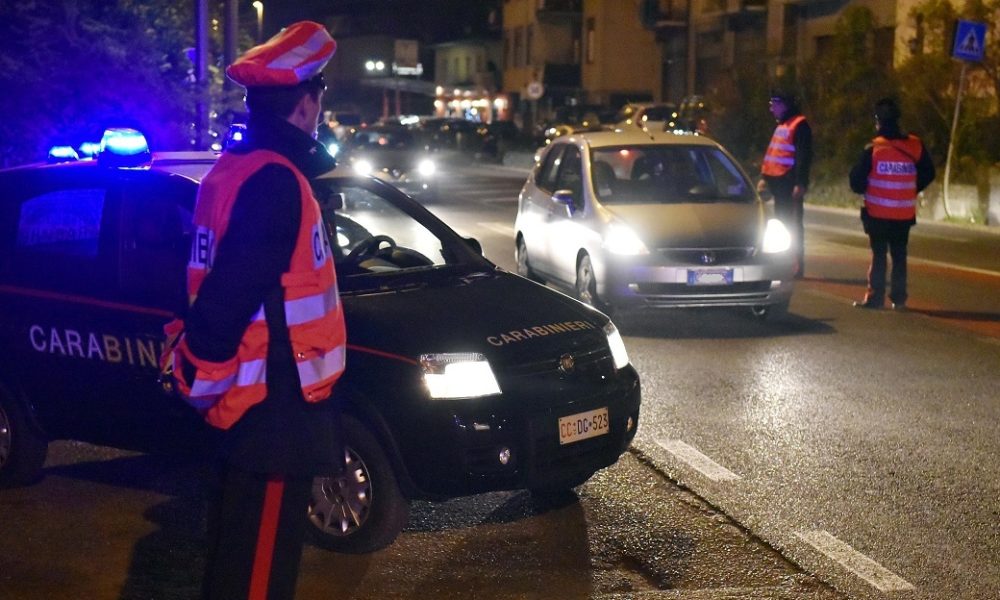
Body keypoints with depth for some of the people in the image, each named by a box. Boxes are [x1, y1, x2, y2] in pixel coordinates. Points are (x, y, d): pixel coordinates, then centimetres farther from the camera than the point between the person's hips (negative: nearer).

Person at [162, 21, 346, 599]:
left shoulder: (236, 168, 11)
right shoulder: (274, 181, -20)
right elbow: (233, 290, -26)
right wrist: (200, 369, -17)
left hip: (248, 392, 10)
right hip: (274, 398, -10)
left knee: (241, 544, 23)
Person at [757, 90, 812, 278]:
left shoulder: (799, 125, -11)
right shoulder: (782, 125, 20)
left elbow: (804, 156, -17)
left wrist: (800, 183, -22)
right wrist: (765, 177, 22)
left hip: (790, 183, -10)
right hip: (777, 181, 10)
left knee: (792, 224, -8)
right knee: (781, 222, 12)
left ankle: (798, 266, -6)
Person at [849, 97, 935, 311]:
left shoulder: (873, 149, -11)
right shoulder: (915, 146, -1)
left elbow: (857, 179, -10)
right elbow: (928, 173, 7)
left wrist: (863, 190, 11)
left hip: (877, 213, -3)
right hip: (904, 213, 3)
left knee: (878, 254, 4)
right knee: (899, 255, 11)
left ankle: (875, 297, 0)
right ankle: (899, 298, 10)